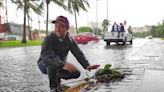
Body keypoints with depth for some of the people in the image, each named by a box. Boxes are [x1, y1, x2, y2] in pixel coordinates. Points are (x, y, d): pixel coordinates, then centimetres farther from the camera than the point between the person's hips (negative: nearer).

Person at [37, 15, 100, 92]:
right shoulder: (49, 38, -26)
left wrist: (87, 65, -34)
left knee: (76, 73, -12)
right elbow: (45, 55, -42)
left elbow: (78, 53, -15)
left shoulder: (70, 40, -9)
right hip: (44, 64, -5)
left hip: (60, 65, 5)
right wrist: (63, 65, -55)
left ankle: (58, 77, 15)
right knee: (52, 62, -37)